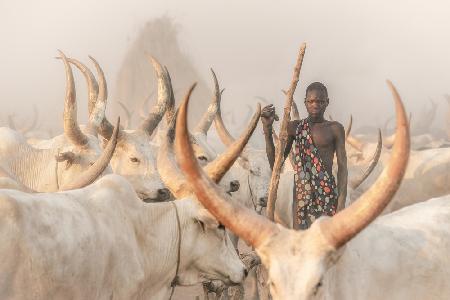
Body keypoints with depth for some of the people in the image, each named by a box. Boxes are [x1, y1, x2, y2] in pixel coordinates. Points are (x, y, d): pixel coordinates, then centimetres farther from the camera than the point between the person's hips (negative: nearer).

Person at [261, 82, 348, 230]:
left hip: (327, 195, -2)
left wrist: (341, 204, -10)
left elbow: (342, 167, 1)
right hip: (301, 195, 2)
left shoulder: (334, 129, 4)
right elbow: (276, 164, 6)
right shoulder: (294, 127, 9)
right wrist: (267, 127, -3)